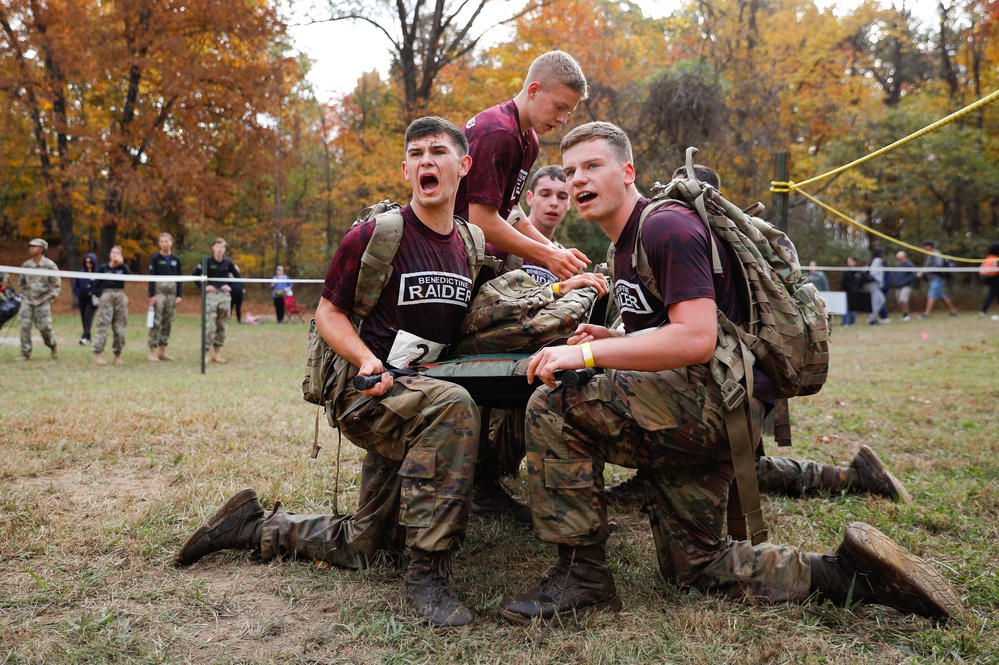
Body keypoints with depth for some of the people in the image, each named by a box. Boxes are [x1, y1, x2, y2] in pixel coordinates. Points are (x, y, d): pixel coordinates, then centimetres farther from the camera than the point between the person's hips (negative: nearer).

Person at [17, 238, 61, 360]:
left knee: (44, 327, -6)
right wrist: (24, 294, 12)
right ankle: (26, 354, 2)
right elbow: (21, 282, 19)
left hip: (43, 301, -4)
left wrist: (51, 297, -5)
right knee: (24, 326, -5)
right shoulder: (26, 265, 6)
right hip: (28, 301, 4)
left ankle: (53, 346, 22)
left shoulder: (50, 265, -6)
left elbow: (57, 284, -1)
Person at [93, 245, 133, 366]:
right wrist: (98, 297, -4)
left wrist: (122, 264, -15)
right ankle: (98, 354, -9)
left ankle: (118, 355, 11)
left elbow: (130, 276, -11)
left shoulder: (123, 267, 10)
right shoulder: (103, 268, 7)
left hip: (120, 297, 2)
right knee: (103, 326, -8)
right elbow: (97, 284, 6)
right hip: (106, 296, -2)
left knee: (120, 327, 3)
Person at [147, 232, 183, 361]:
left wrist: (179, 295, 3)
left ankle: (162, 351, 13)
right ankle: (153, 351, -5)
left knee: (168, 322, 6)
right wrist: (151, 295, -10)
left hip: (172, 291, 4)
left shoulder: (176, 259, 9)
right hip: (159, 290, -4)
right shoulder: (155, 258, 0)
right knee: (156, 321, -7)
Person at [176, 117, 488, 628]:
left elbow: (463, 323, 20)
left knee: (358, 546, 14)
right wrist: (366, 359, -24)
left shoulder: (469, 245, 6)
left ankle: (252, 527, 33)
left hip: (413, 393, 7)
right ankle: (426, 572, -30)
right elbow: (328, 312, -6)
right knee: (452, 406, -40)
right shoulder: (375, 235, -11)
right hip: (363, 392, -7)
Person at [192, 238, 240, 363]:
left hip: (225, 295, 4)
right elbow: (195, 275, -2)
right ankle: (207, 353, -3)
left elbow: (238, 277, 13)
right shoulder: (207, 261, -2)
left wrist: (230, 287, 0)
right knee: (209, 325, -10)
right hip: (211, 294, -4)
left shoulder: (228, 262, 6)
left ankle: (217, 353, 15)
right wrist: (204, 287, -8)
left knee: (223, 325, 6)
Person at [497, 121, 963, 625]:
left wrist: (587, 354, -26)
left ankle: (582, 577, -13)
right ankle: (851, 574, 13)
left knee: (552, 408, -22)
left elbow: (696, 339, -25)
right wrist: (611, 340, 7)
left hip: (723, 396, -11)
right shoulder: (624, 247, 19)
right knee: (694, 567, 15)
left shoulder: (666, 228, -13)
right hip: (697, 413, 11)